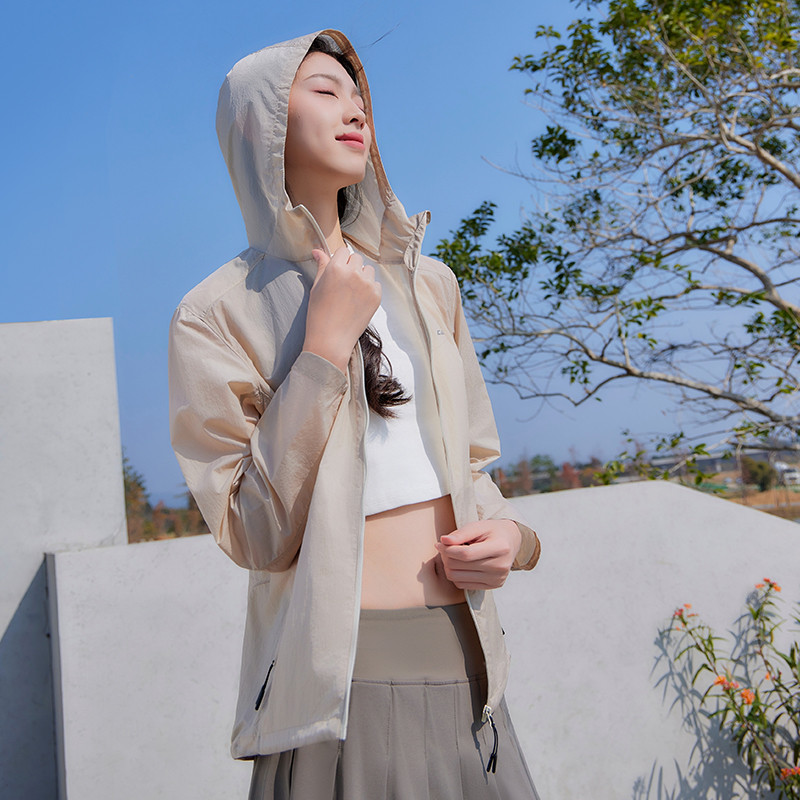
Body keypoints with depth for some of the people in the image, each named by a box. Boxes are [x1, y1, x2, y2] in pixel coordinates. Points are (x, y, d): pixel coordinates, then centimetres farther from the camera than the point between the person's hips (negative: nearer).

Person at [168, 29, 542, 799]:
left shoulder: (426, 283, 10)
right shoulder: (216, 315, -4)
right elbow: (258, 538, -12)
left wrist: (511, 535, -4)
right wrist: (325, 343, -15)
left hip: (467, 664, 5)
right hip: (341, 679, -4)